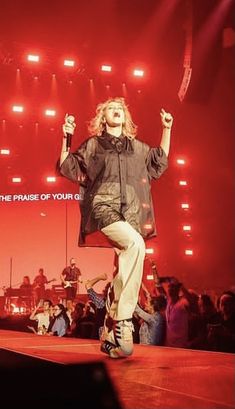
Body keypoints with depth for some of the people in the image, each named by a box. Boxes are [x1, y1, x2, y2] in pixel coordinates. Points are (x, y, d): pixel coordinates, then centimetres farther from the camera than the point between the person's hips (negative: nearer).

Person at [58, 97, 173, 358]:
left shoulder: (137, 148, 21)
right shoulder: (93, 145, 12)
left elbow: (160, 162, 33)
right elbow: (68, 168, 9)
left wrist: (167, 129, 26)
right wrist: (66, 139, -4)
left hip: (131, 214, 5)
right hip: (104, 209, -5)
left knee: (124, 273, -2)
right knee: (136, 243, -32)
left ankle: (110, 334, 6)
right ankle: (124, 320, -30)